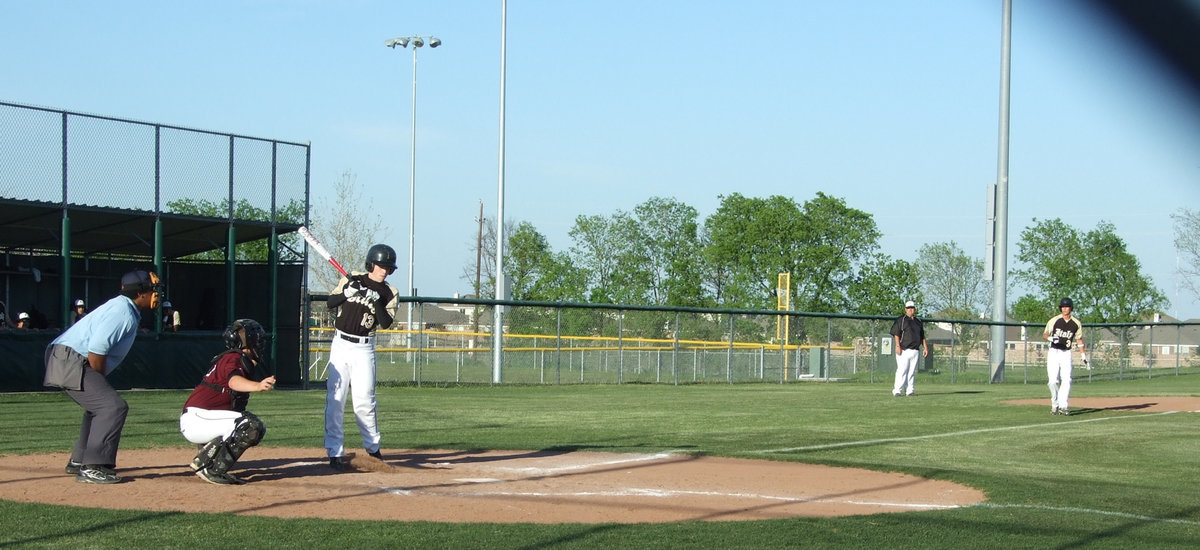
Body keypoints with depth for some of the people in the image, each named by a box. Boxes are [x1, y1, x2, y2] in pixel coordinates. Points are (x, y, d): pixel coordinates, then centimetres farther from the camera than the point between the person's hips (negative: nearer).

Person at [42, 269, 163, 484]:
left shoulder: (127, 309, 17)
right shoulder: (122, 311, -16)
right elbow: (96, 349, -23)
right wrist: (101, 382, -12)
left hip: (64, 361, 11)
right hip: (71, 360, -11)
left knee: (99, 406, 26)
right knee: (113, 406, -17)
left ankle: (78, 461, 34)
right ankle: (91, 468, -20)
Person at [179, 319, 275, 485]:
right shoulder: (233, 359, -11)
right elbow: (234, 381, -32)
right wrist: (257, 386, -52)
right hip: (196, 419, -10)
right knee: (252, 426, -23)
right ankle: (211, 470, -19)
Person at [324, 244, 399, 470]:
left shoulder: (389, 293, 4)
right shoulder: (351, 280, 4)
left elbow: (386, 323, -6)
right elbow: (330, 303, 0)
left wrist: (377, 302, -20)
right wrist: (348, 292, -16)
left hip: (364, 349, 0)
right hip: (341, 345, 0)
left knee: (364, 400, -4)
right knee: (335, 399, -5)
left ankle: (373, 447, 15)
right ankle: (335, 452, -2)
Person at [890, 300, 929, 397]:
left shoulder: (918, 322, 19)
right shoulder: (901, 320, 1)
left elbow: (922, 336, 23)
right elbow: (896, 334, -6)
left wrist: (925, 347, 13)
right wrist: (897, 346, -17)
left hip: (915, 351, 6)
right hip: (903, 350, -6)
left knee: (912, 372, 4)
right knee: (902, 371, -11)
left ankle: (909, 391, 7)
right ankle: (897, 391, -11)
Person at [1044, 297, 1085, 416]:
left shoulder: (1076, 324, 5)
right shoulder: (1054, 320, -1)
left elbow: (1079, 339, 14)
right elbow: (1045, 334, 2)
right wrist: (1050, 338, -21)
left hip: (1066, 353, 1)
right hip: (1053, 352, -1)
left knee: (1067, 379, -12)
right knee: (1053, 381, -7)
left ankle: (1063, 405, -14)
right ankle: (1055, 404, 10)